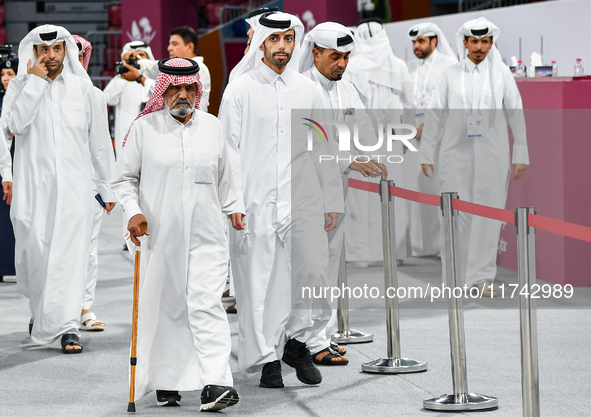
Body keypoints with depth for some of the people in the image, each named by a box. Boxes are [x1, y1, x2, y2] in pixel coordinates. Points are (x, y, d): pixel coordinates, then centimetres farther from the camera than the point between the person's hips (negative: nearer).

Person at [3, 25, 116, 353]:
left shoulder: (82, 88, 8)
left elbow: (99, 140, 12)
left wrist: (107, 186, 12)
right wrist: (35, 81, -12)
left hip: (73, 185, 0)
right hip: (33, 186, 0)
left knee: (70, 254, -10)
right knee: (33, 252, 4)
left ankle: (67, 326, -11)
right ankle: (39, 308, 30)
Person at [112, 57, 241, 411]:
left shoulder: (213, 126, 12)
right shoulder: (144, 128, 3)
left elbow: (223, 178, 24)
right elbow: (124, 179, 7)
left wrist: (232, 208, 14)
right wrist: (133, 210, -8)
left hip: (206, 235, 1)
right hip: (159, 234, -1)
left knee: (207, 304, -11)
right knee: (164, 308, 5)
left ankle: (215, 382, -19)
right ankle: (166, 382, 18)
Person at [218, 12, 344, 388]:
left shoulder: (309, 91, 12)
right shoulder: (240, 91, 3)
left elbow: (323, 150, 15)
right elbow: (229, 150, 1)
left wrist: (332, 202, 11)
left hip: (303, 201, 2)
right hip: (257, 202, -2)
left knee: (313, 272, -8)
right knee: (260, 281, -1)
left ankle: (297, 341, 14)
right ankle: (268, 358, 10)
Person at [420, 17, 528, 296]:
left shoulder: (502, 74, 6)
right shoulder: (451, 75, 6)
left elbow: (516, 115, 7)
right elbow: (435, 115, 8)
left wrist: (520, 155, 3)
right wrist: (427, 154, 5)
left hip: (492, 157, 0)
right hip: (455, 155, 0)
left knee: (488, 215, 0)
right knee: (456, 215, -1)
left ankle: (482, 277, 9)